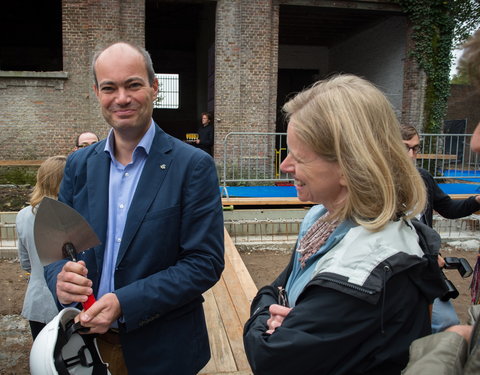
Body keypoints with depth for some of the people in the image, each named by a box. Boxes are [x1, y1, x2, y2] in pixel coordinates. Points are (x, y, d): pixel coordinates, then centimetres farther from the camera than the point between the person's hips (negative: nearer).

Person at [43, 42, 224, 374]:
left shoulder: (193, 166, -13)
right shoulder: (79, 165, 1)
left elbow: (205, 263, -15)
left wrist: (124, 303, -22)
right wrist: (60, 278, -16)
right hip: (86, 341, 4)